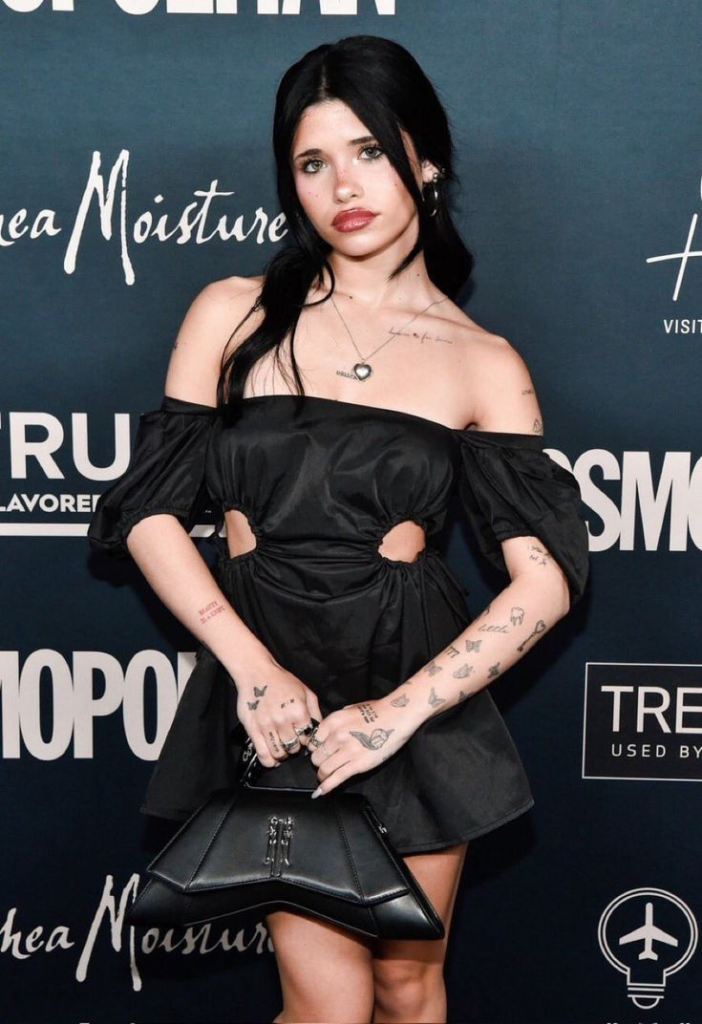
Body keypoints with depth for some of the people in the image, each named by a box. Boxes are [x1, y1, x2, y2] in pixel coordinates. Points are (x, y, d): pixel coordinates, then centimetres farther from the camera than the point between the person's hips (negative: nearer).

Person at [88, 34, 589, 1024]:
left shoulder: (484, 365, 1)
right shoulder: (234, 314, 2)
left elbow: (547, 577, -6)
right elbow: (148, 508, -1)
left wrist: (398, 711, -16)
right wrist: (253, 666, -13)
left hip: (417, 688, 1)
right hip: (270, 689, -1)